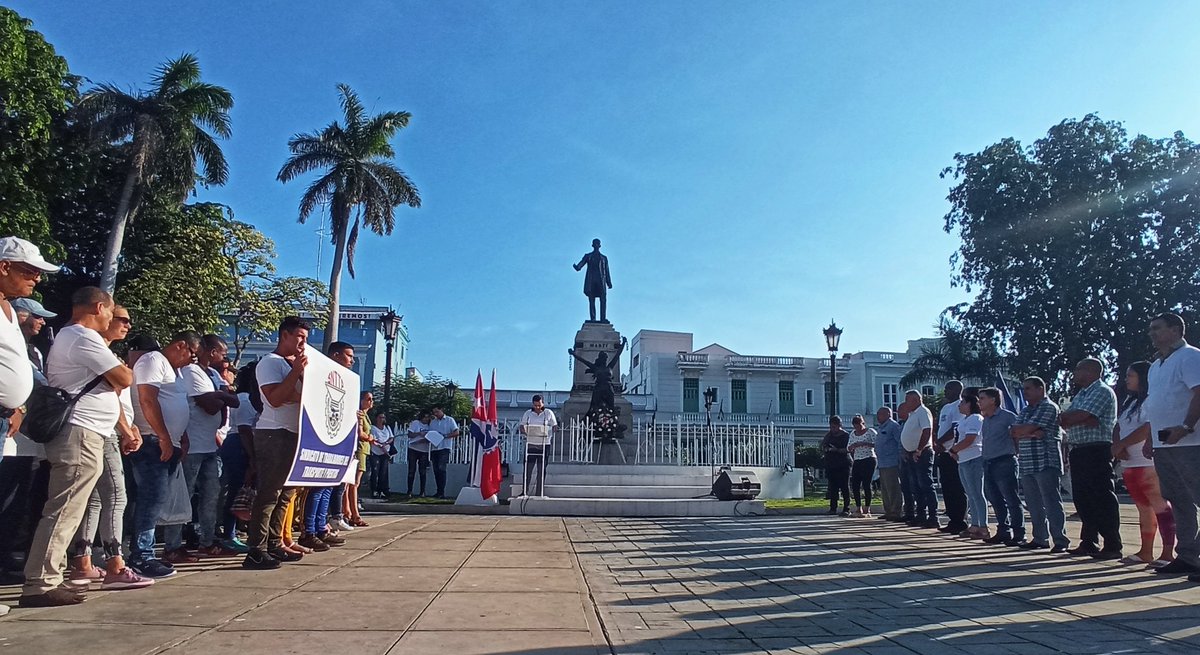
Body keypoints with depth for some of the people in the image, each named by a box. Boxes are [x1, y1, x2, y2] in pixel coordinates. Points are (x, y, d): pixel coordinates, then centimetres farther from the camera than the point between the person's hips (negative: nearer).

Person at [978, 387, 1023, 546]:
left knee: (1012, 500, -2)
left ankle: (1019, 534, 4)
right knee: (996, 500, 12)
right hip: (988, 464, 8)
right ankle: (1003, 532, 21)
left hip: (1004, 463, -8)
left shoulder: (1007, 416, -8)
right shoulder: (985, 420, 16)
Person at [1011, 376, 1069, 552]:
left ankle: (1061, 541, -4)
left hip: (1045, 463, -8)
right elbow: (1013, 433, 5)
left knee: (1051, 503, -7)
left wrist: (1019, 431, 4)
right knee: (1034, 505, 11)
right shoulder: (1025, 411, 20)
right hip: (1027, 465, 8)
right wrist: (1032, 433, -10)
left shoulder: (1049, 407, -6)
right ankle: (1040, 539, 18)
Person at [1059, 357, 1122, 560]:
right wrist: (1084, 420, -9)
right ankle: (1088, 542, 17)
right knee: (1082, 498, 10)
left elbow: (1079, 415, -19)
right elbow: (1065, 421, 8)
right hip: (1078, 451, 9)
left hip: (1096, 451, -9)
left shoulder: (1102, 391, -7)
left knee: (1102, 498, -8)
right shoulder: (1080, 394, 22)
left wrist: (1065, 417, 0)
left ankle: (1113, 545, -6)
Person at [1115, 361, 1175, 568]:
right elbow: (1118, 427, 14)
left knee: (1160, 506, -7)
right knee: (1144, 509, 13)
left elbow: (1148, 428, -19)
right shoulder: (1130, 400, 19)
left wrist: (1120, 444, -13)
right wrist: (1117, 446, -5)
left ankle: (1168, 553, -6)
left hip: (1149, 464, -9)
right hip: (1129, 464, 9)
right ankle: (1145, 552, 18)